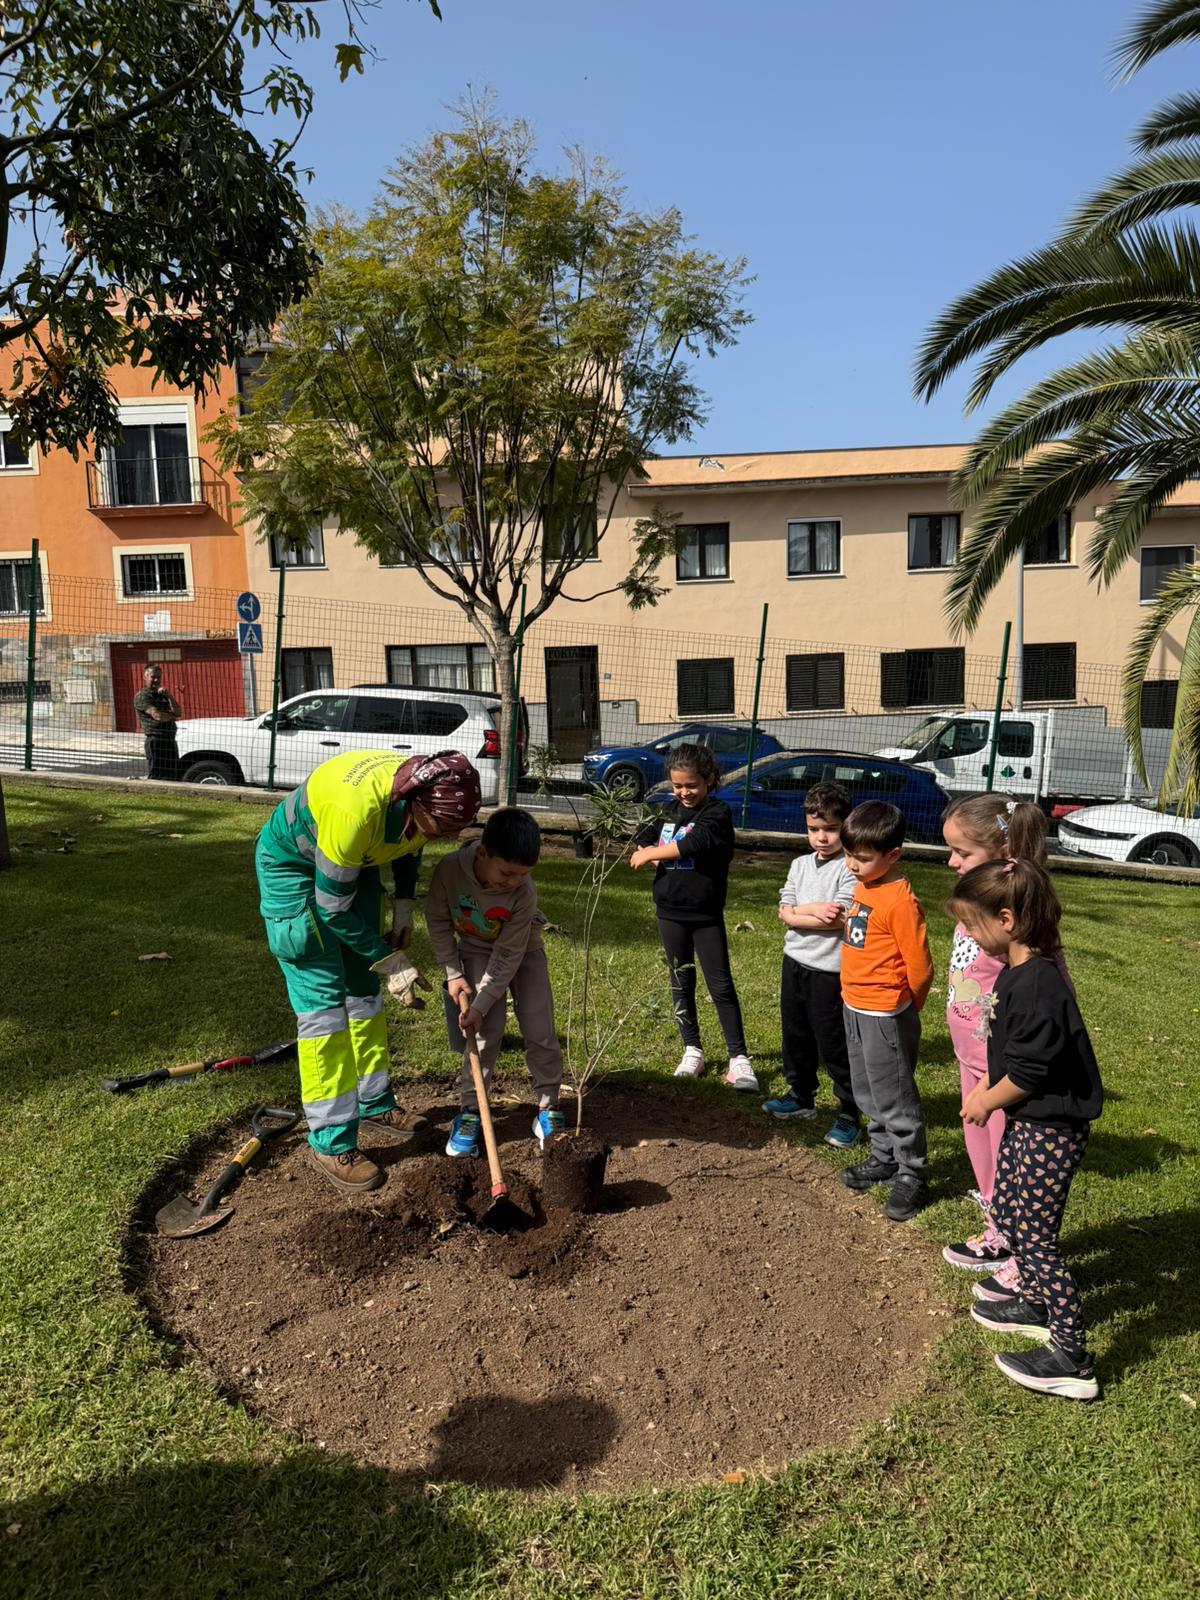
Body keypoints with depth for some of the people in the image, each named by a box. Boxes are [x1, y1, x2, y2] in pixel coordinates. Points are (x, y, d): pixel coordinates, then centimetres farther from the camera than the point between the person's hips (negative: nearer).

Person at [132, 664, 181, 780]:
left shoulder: (163, 695, 20)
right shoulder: (141, 696, -2)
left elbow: (178, 713, 7)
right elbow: (157, 716, -15)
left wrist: (169, 696, -5)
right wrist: (172, 716, 3)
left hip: (170, 741, 7)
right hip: (156, 741, -7)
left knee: (173, 776, 8)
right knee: (155, 777, -7)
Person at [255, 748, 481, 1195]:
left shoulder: (428, 798, -20)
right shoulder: (357, 808, -41)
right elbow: (332, 908, -29)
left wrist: (403, 905, -2)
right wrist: (390, 960, -22)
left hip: (354, 862, 7)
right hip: (293, 864, -7)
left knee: (364, 989, 12)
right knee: (323, 1000, -10)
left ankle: (374, 1104, 29)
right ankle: (332, 1142, -1)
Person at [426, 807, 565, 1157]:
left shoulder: (524, 892, -34)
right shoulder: (450, 869, -31)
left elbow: (508, 956, -26)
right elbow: (437, 920, -12)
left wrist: (480, 1005, -27)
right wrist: (453, 972, -11)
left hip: (522, 949, 0)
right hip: (476, 949, 0)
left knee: (540, 1031, -4)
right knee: (486, 1032, -10)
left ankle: (548, 1107, 13)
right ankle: (469, 1111, 5)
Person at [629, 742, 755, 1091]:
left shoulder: (717, 813, -11)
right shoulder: (670, 810, 9)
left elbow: (693, 843, -26)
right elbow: (643, 839, 10)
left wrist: (653, 853, -13)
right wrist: (646, 852, -14)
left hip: (706, 914, -5)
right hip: (670, 911, 6)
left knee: (721, 984, -3)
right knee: (681, 981, 12)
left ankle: (738, 1058, 2)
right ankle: (692, 1051, 24)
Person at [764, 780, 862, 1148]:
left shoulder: (851, 868, -13)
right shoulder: (800, 864, 8)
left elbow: (839, 919, -21)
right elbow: (785, 913, 1)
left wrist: (802, 911, -10)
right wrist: (816, 913, -15)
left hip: (829, 969, -7)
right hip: (795, 962, 7)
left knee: (834, 1045, 1)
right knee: (796, 1035, 20)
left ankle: (849, 1113, 15)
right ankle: (801, 1096, 38)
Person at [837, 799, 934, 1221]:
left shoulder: (900, 900, -21)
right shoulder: (863, 887, 5)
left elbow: (920, 968, -17)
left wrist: (904, 1010, -3)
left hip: (885, 1016, -9)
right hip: (855, 1007, 9)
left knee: (895, 1098, 3)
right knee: (868, 1093, 21)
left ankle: (910, 1176, 18)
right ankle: (884, 1158, 37)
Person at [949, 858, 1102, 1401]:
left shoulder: (1037, 984, -27)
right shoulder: (1017, 972, 5)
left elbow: (1027, 1071, -25)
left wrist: (986, 1103, -11)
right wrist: (983, 1090, 9)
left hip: (1051, 1128, -10)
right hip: (1028, 1120, 10)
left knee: (1034, 1236, -3)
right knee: (1007, 1210, 21)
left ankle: (1072, 1360, 8)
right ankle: (1038, 1303, 38)